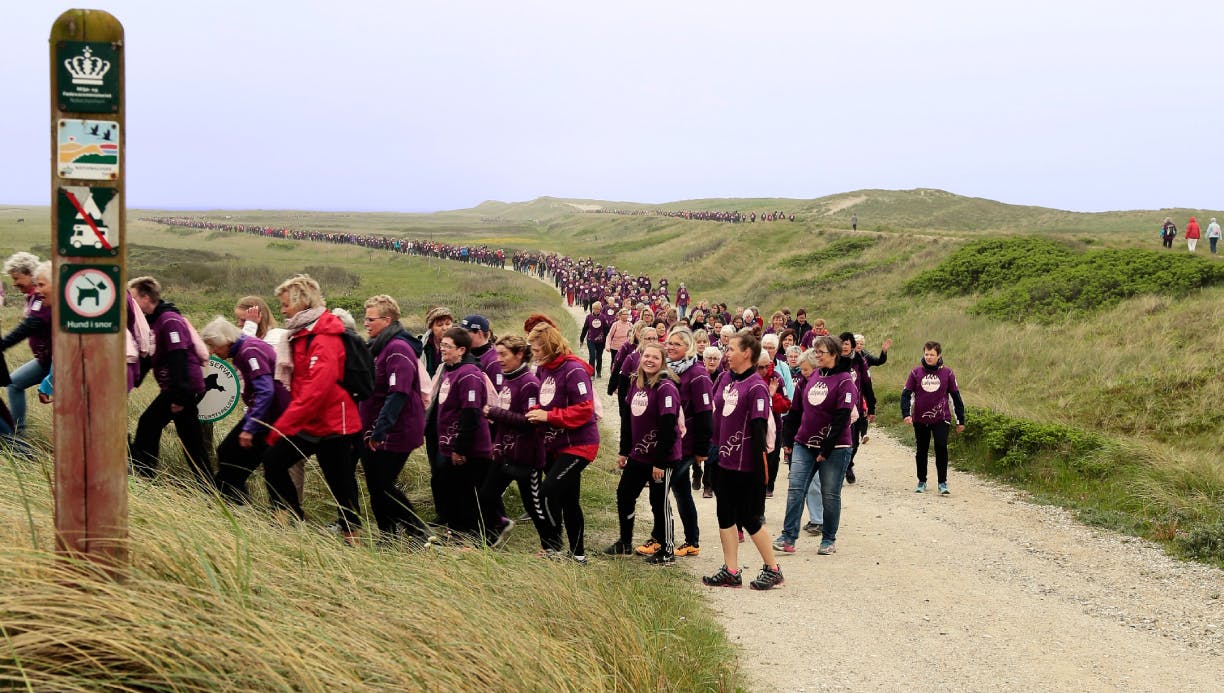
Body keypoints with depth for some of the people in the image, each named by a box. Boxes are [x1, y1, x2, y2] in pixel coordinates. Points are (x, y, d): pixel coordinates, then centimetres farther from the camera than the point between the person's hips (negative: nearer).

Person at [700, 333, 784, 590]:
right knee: (726, 516, 11)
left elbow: (759, 429, -19)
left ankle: (773, 570, 17)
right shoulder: (725, 379, 7)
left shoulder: (756, 387, -16)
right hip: (725, 461, 8)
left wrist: (760, 469, -20)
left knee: (751, 519, 2)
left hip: (747, 465, -8)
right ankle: (731, 572, 19)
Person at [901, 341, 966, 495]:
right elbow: (906, 394, 2)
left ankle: (943, 483, -4)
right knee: (921, 451, 11)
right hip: (920, 419, 2)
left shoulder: (947, 373, 0)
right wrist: (906, 414, -12)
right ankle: (922, 482, 24)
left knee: (941, 448, -14)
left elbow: (956, 396, 6)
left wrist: (960, 420, 7)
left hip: (941, 419, -2)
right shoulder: (916, 373, 1)